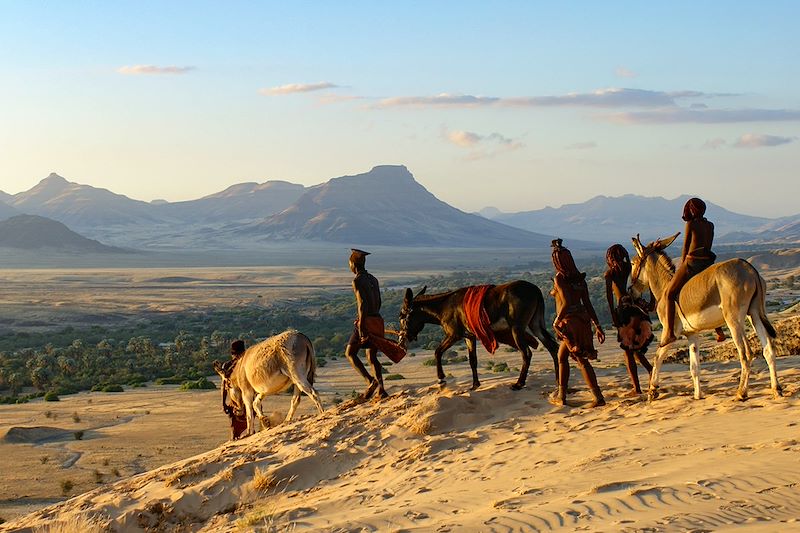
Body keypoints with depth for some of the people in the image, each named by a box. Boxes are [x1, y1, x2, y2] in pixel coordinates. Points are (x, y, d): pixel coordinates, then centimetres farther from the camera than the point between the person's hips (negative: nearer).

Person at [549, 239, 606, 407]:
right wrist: (597, 326, 8)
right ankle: (561, 395, 15)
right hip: (583, 320, 7)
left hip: (569, 322, -7)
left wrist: (556, 321, -13)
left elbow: (566, 303, -22)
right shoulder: (579, 278, 7)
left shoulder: (559, 279, -12)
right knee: (561, 355, 16)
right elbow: (588, 304, 7)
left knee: (581, 360, 1)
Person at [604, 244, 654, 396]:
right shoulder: (631, 268, 12)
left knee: (628, 351, 4)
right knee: (636, 348, 22)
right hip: (639, 307, 5)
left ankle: (636, 388, 3)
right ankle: (651, 370, 1)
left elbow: (609, 295, -10)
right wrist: (652, 302, 8)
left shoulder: (610, 273, 1)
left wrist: (613, 315, -10)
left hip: (624, 308, -5)